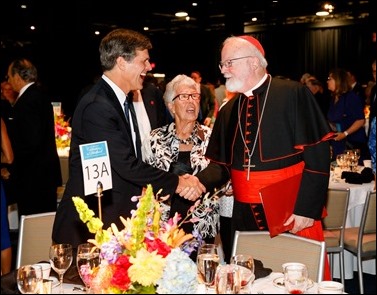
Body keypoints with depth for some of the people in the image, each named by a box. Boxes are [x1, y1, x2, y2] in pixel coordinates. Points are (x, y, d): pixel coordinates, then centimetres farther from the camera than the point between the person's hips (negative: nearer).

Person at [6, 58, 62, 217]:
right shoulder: (39, 95, 12)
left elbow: (31, 141, -24)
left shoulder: (28, 100, -18)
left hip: (32, 176, -10)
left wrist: (11, 166, -14)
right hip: (46, 174, 10)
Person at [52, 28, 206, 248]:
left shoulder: (122, 100, 11)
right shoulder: (96, 107, -20)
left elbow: (133, 159, 8)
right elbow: (127, 165, -22)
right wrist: (176, 183, -12)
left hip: (118, 218, 9)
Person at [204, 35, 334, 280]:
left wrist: (307, 208, -16)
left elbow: (318, 154, -12)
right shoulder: (229, 110, 11)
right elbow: (219, 163, 14)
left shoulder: (293, 94, -7)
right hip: (245, 217, 5)